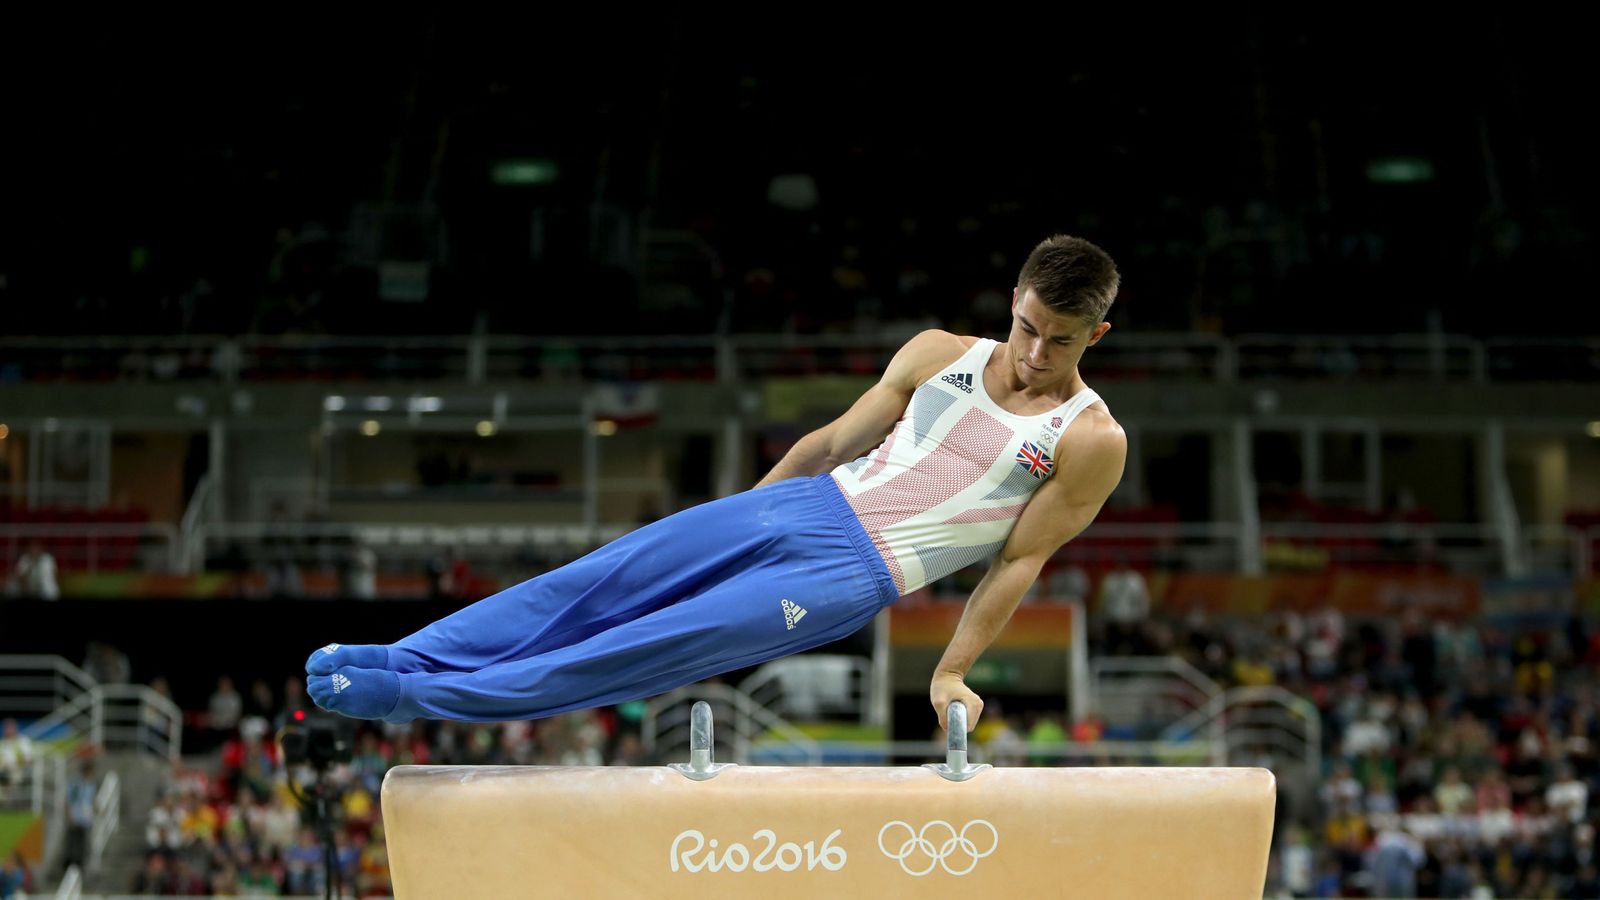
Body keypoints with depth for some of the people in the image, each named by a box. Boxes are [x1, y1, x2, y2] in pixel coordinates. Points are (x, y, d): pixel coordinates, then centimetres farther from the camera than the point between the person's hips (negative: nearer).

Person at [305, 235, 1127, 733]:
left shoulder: (1091, 442, -2)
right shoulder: (939, 355, 10)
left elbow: (1022, 560, -1)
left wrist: (953, 673, -3)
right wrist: (739, 520, 18)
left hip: (855, 575, -5)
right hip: (805, 505, 5)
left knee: (660, 646, -17)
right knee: (600, 581, -9)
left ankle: (423, 699, -21)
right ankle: (404, 660, -11)